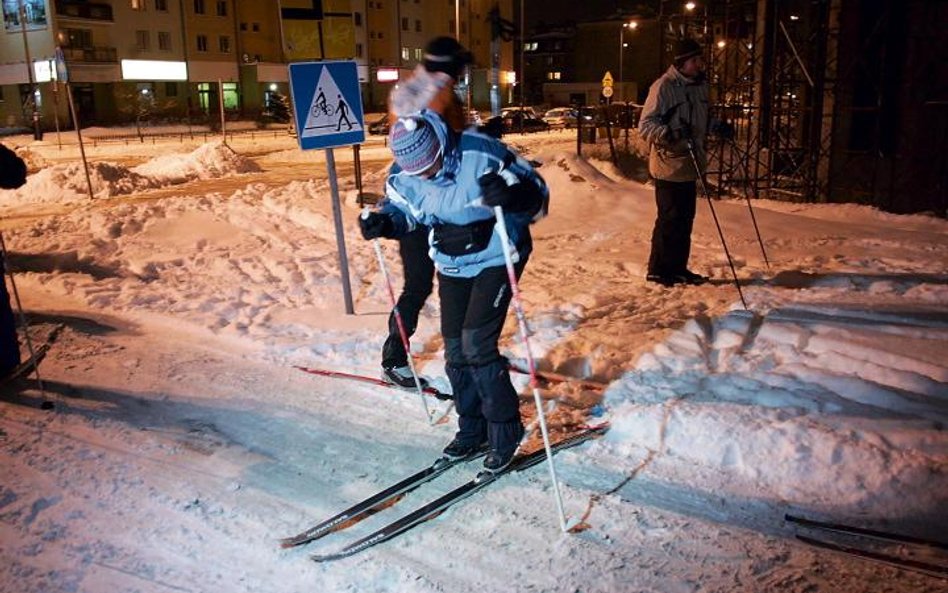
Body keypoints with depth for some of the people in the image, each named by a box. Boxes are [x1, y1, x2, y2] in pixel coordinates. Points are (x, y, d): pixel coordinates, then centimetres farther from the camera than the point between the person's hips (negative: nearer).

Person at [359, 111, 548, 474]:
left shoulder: (481, 155, -25)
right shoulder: (404, 175, -10)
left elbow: (536, 193, -21)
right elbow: (402, 209, 10)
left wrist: (511, 195, -44)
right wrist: (383, 222, -13)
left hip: (496, 259, -6)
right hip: (452, 264, 6)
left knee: (476, 344, -15)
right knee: (455, 349, 6)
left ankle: (505, 429, 4)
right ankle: (472, 428, 25)